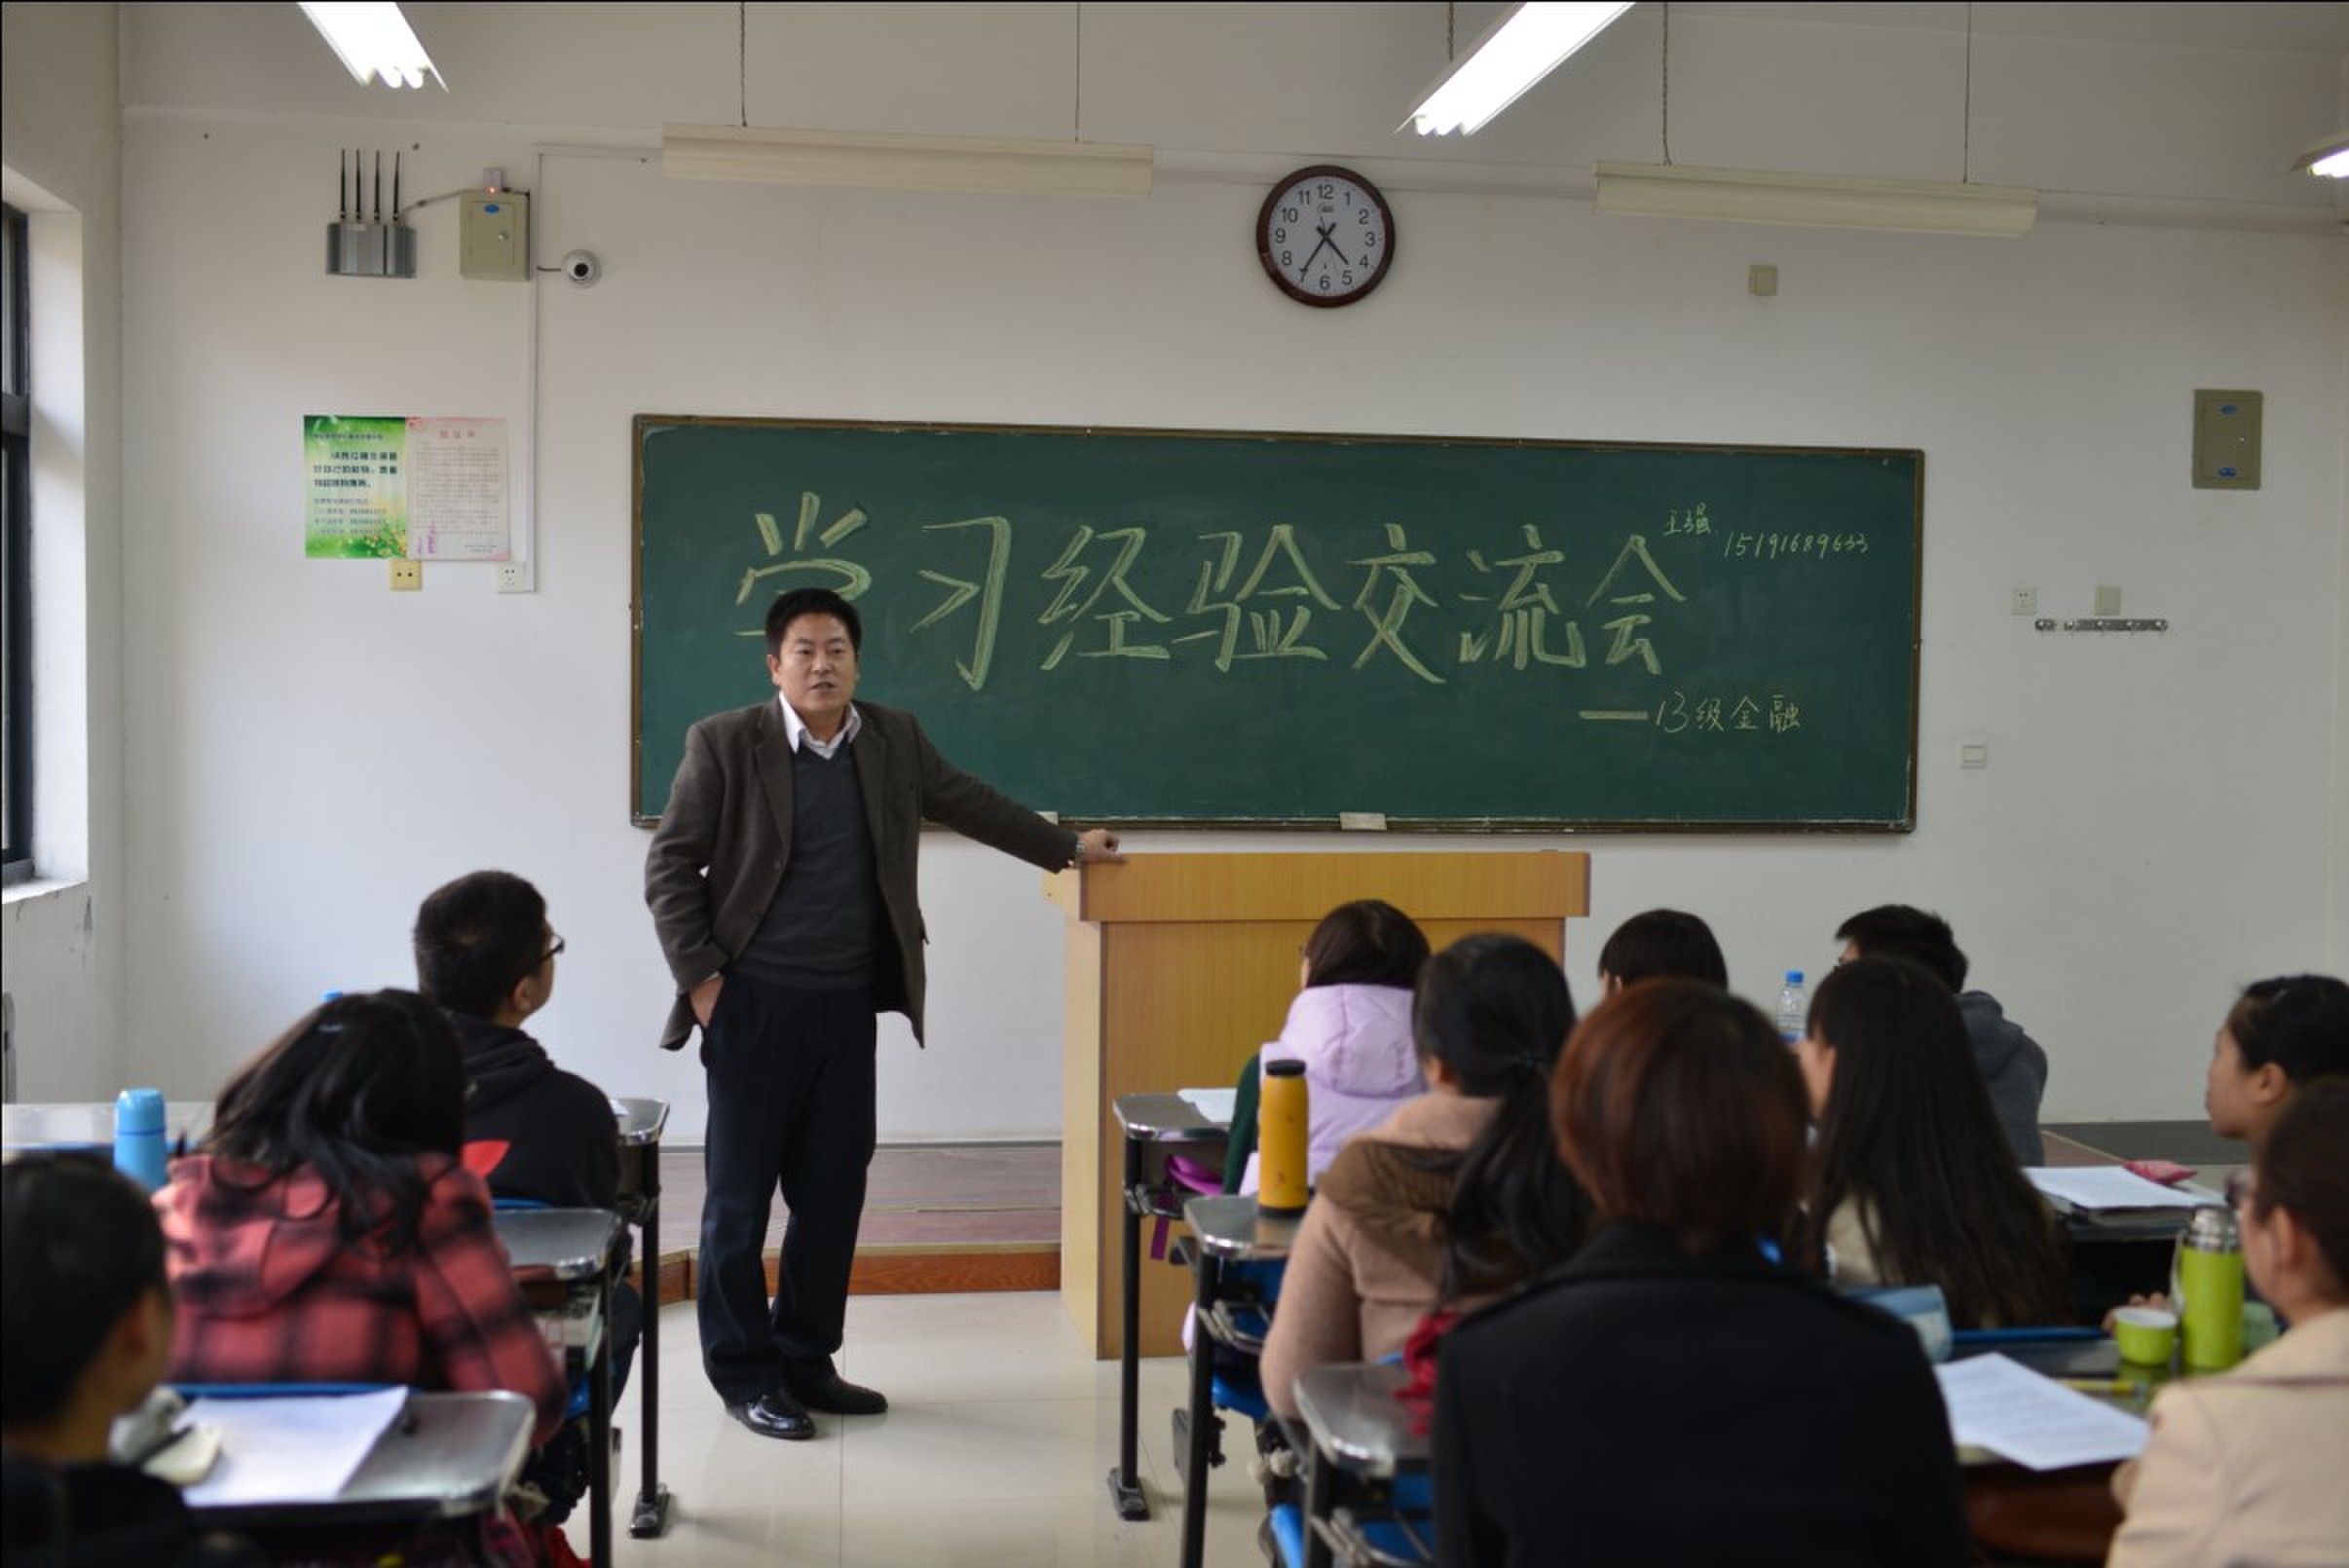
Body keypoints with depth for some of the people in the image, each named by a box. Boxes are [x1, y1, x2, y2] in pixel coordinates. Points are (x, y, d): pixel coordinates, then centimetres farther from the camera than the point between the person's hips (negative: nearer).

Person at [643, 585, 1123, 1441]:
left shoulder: (893, 738, 8)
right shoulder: (725, 743, -5)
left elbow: (968, 801, 21)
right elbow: (669, 865, -3)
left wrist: (1067, 847, 26)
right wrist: (698, 977, -8)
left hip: (848, 1006, 4)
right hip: (754, 1004, -4)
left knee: (833, 1193, 9)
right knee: (740, 1195, 2)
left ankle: (806, 1361, 23)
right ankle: (744, 1373, 14)